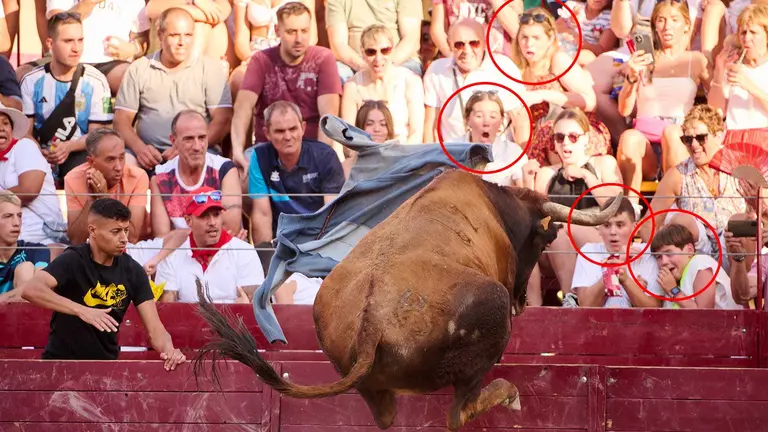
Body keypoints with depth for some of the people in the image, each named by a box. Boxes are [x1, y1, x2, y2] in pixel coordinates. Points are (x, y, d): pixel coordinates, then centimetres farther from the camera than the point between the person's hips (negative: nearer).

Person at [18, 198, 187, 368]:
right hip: (61, 362, -3)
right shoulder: (73, 261, -15)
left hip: (106, 365, 3)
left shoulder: (132, 271, -3)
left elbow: (154, 329, -6)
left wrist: (169, 351, -28)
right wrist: (81, 310, -42)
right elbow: (30, 290, -32)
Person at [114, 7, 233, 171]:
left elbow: (222, 120, 0)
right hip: (149, 153, 1)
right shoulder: (138, 69, 12)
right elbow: (122, 119, 9)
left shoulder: (210, 68, 7)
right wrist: (139, 148, -13)